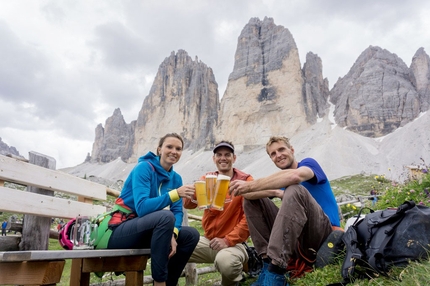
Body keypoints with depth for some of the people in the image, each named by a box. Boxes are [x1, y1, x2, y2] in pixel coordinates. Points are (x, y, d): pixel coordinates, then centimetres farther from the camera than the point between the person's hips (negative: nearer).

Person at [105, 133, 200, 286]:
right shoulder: (144, 167, -16)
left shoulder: (176, 178, 4)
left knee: (192, 234, -4)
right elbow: (142, 208, -27)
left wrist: (173, 234, -20)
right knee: (166, 216, -32)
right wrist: (175, 194, -35)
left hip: (147, 230, 7)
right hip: (120, 231, -7)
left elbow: (177, 212, -1)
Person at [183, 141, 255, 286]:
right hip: (208, 240, 4)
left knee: (225, 261, -34)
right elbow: (188, 204, -7)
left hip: (233, 243, -3)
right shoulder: (207, 179, 5)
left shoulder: (245, 181, -7)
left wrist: (228, 240, -17)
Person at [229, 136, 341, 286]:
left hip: (325, 231, -6)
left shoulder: (309, 163, 1)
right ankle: (269, 261, -16)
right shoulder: (281, 179, 16)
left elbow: (295, 176, -27)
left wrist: (250, 185, -27)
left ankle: (276, 272, -36)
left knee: (295, 190, -32)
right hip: (296, 234, 6)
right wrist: (275, 192, -21)